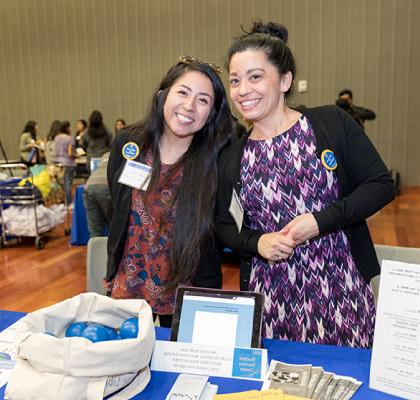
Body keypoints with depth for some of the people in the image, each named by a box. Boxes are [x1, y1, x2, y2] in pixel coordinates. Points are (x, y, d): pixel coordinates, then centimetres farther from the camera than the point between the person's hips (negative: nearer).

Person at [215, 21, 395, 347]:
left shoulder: (332, 123, -4)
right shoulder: (232, 158, 5)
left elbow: (381, 185, -5)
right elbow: (224, 225, 10)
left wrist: (320, 221, -16)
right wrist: (256, 243, -10)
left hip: (342, 291, -1)